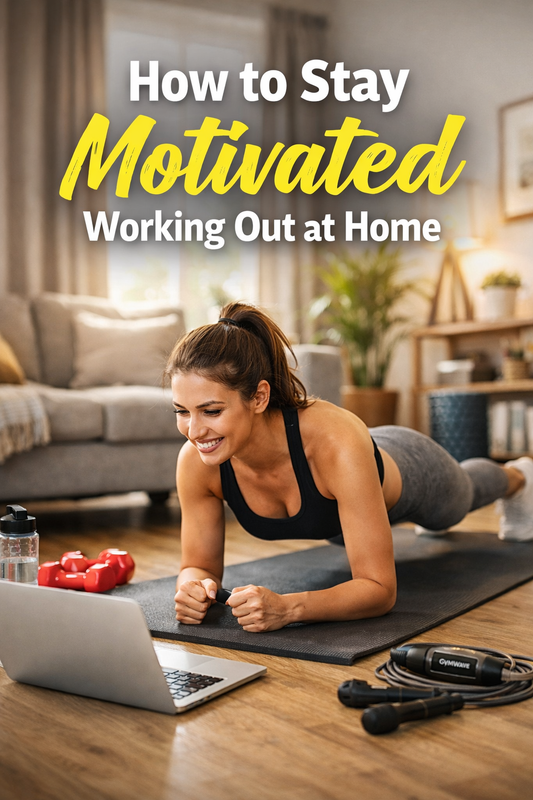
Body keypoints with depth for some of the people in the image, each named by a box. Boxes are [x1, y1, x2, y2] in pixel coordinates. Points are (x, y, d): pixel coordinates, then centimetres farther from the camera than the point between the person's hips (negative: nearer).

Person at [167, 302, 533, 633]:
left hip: (408, 473, -4)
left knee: (464, 491, 34)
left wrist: (287, 607, -61)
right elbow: (201, 565, -22)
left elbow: (380, 589, -45)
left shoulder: (336, 441, -50)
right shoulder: (195, 461, -37)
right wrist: (193, 587, -45)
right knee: (343, 533, 42)